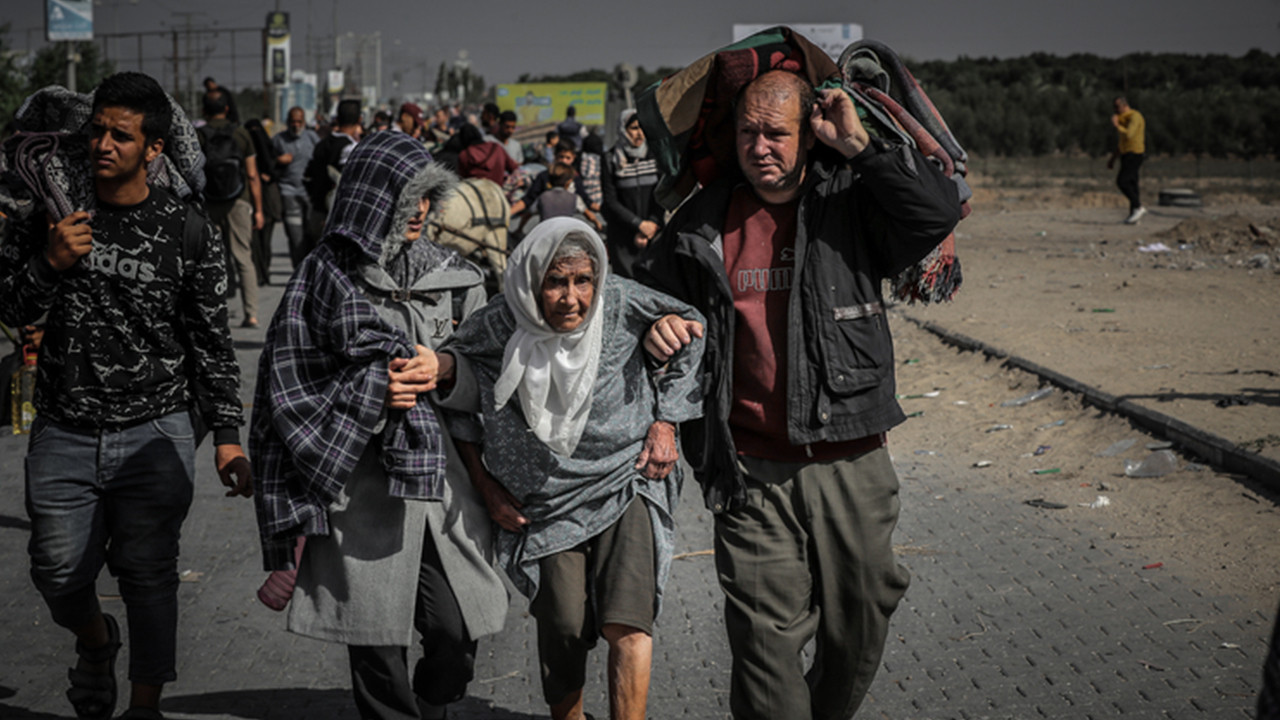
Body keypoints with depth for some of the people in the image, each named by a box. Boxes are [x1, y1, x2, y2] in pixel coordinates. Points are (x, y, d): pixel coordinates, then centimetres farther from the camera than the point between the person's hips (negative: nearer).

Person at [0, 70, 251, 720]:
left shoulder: (187, 232, -2)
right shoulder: (52, 212, 4)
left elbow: (211, 343, 1)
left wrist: (226, 436, -3)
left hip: (154, 435, -2)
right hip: (63, 434, 2)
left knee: (148, 574, 2)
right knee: (59, 572, 6)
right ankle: (96, 643, 40)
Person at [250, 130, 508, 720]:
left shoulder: (453, 275, 10)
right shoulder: (326, 279, -2)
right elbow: (287, 389, -1)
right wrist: (371, 394, -10)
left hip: (444, 473, 4)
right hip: (365, 487, -3)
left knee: (459, 631, 0)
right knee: (377, 644, 2)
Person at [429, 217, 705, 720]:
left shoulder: (623, 306, -15)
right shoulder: (495, 328, -15)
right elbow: (456, 404, 2)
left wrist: (666, 420, 1)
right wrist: (484, 482, -1)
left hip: (625, 484, 0)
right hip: (546, 503, 1)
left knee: (627, 627, -15)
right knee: (563, 634, 3)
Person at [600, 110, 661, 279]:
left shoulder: (654, 156, 6)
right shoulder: (611, 160, -2)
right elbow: (611, 202, -4)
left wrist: (653, 224, -7)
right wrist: (640, 224, -9)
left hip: (654, 233, 2)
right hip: (623, 236, -2)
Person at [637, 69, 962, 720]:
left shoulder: (852, 203, 0)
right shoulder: (705, 222, 5)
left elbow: (938, 213, -16)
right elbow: (650, 288, 20)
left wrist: (860, 146, -16)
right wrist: (655, 325, -2)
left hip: (851, 464, 0)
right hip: (753, 474, 0)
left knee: (861, 625, 14)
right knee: (765, 637, -2)